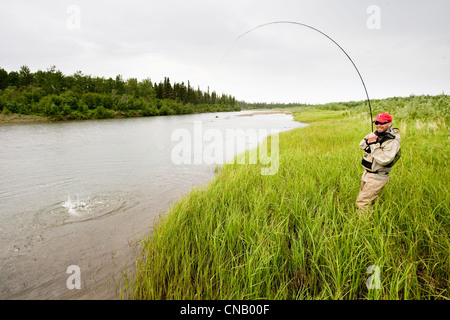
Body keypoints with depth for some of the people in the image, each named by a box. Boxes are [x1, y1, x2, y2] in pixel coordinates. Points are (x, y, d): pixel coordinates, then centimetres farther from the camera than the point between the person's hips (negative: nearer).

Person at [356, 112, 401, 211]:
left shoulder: (393, 140, -18)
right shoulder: (376, 133, 6)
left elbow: (384, 160, -28)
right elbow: (361, 146, 9)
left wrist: (374, 144, -27)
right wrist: (368, 140, -12)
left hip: (377, 177, -8)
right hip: (367, 173, 8)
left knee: (361, 203, -8)